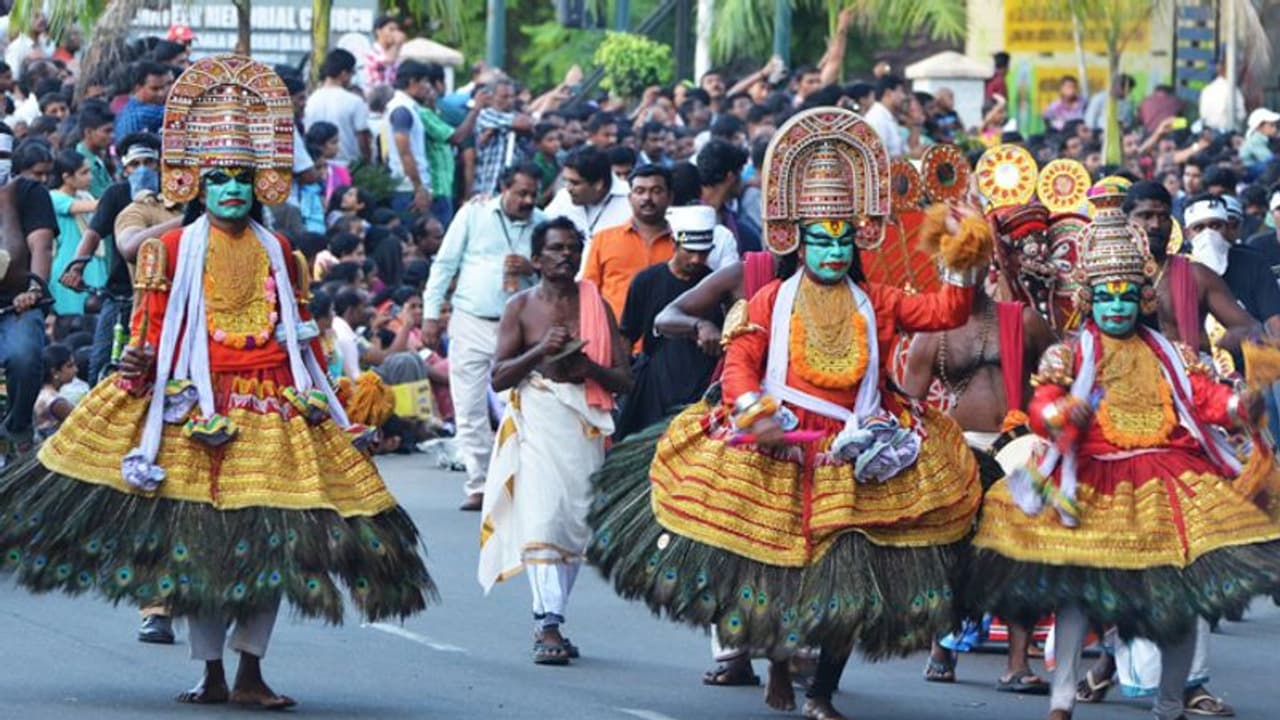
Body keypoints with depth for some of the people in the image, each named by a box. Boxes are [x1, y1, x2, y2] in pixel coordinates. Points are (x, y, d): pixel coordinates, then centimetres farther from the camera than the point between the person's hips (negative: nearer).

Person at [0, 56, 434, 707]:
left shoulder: (277, 252, 12)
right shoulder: (175, 248, 3)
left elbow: (299, 330, 16)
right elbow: (154, 321, -1)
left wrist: (317, 395, 12)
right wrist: (140, 362, -15)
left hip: (271, 403, 3)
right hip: (196, 403, -3)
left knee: (271, 537, -1)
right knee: (200, 538, -1)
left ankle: (250, 671, 6)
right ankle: (211, 673, 7)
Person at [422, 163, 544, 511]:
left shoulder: (542, 225, 7)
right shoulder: (474, 214, 3)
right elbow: (444, 264, 5)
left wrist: (533, 270, -10)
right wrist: (431, 314, 0)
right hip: (471, 323, 0)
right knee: (469, 410, -1)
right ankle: (478, 485, 4)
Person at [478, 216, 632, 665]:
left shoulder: (596, 307, 10)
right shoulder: (521, 307, 5)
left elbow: (623, 379, 8)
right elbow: (499, 376, 0)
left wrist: (589, 366, -12)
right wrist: (541, 350, -14)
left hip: (585, 424, 3)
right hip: (537, 420, -3)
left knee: (576, 524, 3)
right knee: (543, 517, -16)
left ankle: (549, 620, 15)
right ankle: (548, 624, -21)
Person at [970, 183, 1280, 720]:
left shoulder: (1168, 355, 14)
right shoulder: (1071, 354, 3)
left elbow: (1203, 395, 5)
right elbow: (1042, 405, -9)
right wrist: (1063, 411, -32)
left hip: (1167, 481, 3)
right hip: (1092, 482, -3)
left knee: (1182, 596, 2)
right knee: (1076, 588, -12)